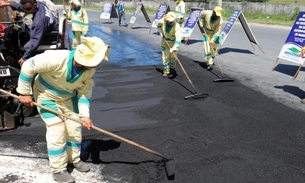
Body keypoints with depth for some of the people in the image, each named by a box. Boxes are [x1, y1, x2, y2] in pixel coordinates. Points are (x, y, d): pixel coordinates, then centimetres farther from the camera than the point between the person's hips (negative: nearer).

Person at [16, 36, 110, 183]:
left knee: (74, 129, 8)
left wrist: (84, 114, -18)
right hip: (47, 96, -5)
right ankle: (58, 170, 6)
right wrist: (24, 92, -21)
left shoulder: (90, 69, -19)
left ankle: (74, 159, 30)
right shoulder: (56, 58, -38)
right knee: (57, 131, -9)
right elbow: (28, 67, -29)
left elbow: (85, 92, -9)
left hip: (68, 97, 6)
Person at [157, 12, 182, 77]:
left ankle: (172, 69, 32)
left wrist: (174, 47, -55)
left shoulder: (177, 27, -35)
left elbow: (178, 38, -45)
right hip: (165, 40, 2)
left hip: (173, 41, -2)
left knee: (172, 56, 7)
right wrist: (161, 32, -2)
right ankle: (166, 70, 13)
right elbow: (159, 25, 3)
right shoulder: (162, 21, -24)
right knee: (165, 56, 1)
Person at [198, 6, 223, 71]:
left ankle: (210, 60, 37)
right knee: (207, 48, -12)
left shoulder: (220, 20, -26)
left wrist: (212, 40, -39)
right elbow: (201, 14, 1)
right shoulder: (207, 13, -23)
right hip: (206, 33, -1)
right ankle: (209, 63, -10)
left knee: (214, 48, 12)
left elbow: (217, 31, -29)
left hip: (214, 34, 1)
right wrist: (201, 24, -2)